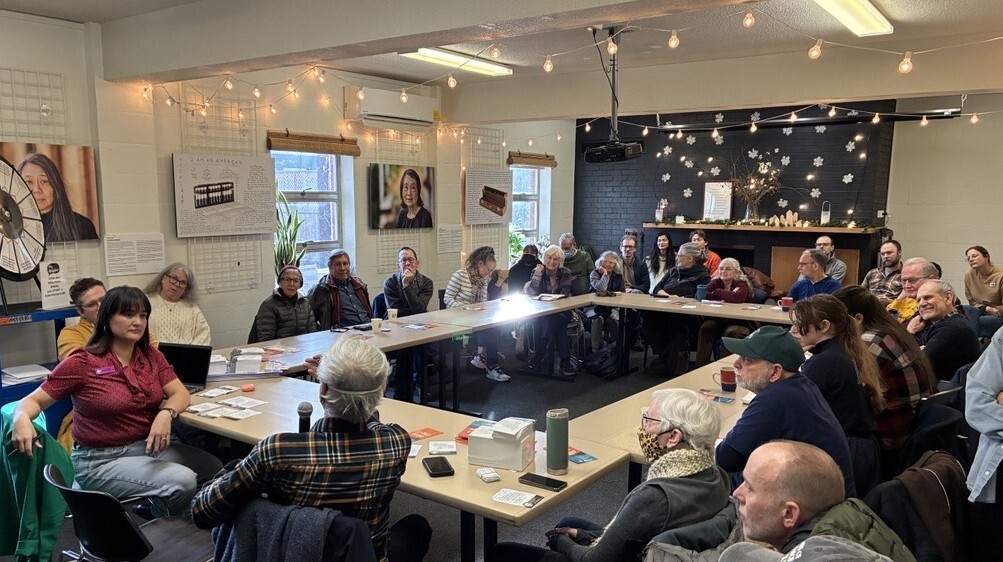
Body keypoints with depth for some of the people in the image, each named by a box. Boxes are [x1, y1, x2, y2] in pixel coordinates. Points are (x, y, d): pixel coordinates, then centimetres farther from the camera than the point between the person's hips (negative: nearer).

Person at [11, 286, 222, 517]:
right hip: (100, 461, -5)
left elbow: (181, 393, 1)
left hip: (146, 446, 5)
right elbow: (34, 400, -5)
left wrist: (165, 413, -22)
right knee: (182, 481, -26)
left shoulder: (151, 355, 3)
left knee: (214, 468, -16)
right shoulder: (82, 363, -10)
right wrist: (22, 419, -29)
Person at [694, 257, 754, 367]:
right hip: (718, 320, 4)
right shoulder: (716, 282, 8)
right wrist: (726, 296, -20)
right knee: (705, 328, -25)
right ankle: (701, 365, -23)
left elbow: (737, 297, -29)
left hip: (738, 322, -4)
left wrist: (717, 292, -14)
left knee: (731, 332, -34)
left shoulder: (742, 284, -5)